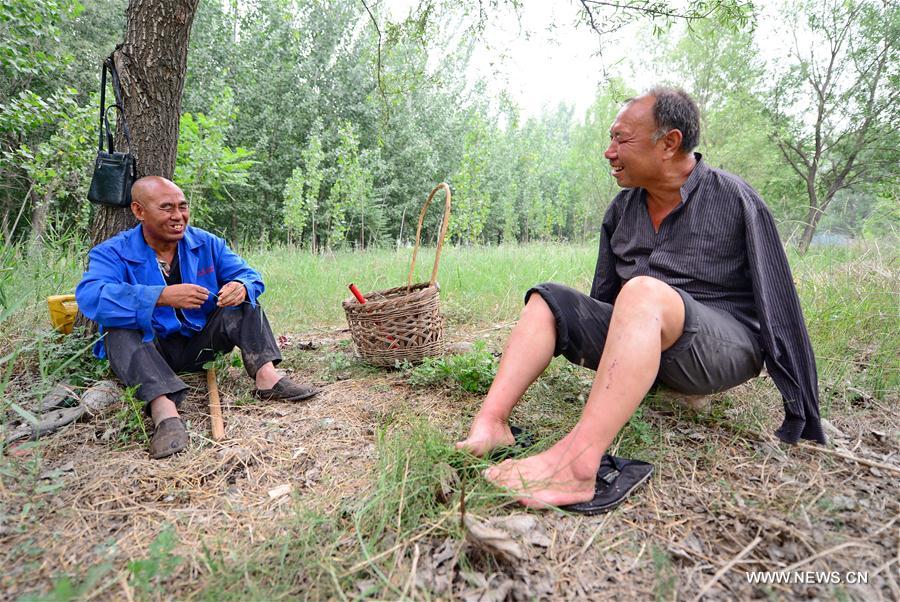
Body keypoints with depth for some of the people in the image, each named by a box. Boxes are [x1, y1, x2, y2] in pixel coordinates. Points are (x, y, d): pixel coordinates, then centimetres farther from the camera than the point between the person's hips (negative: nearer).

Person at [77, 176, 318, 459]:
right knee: (119, 331, -31)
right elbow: (90, 295, -30)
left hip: (199, 343, 3)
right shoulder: (112, 252, -11)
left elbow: (248, 275, -4)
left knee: (244, 302, -11)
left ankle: (266, 375, -30)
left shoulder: (207, 243, 0)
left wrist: (241, 287, -31)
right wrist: (163, 296, -42)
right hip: (148, 350, -3)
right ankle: (164, 411, -50)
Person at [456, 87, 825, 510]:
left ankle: (577, 463, -46)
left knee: (643, 290, -35)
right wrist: (579, 347, 20)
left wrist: (803, 418, -5)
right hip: (639, 338, 6)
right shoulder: (622, 209, 9)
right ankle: (489, 425, -26)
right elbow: (603, 297, 18)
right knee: (547, 299, -9)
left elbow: (780, 308, -6)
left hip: (725, 343, -6)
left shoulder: (734, 200, -6)